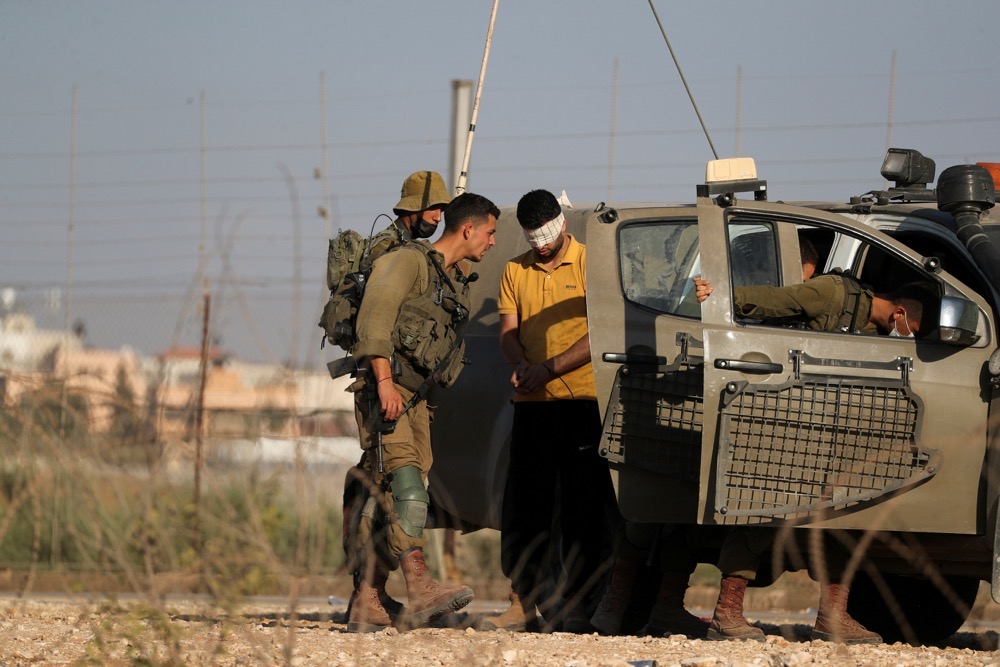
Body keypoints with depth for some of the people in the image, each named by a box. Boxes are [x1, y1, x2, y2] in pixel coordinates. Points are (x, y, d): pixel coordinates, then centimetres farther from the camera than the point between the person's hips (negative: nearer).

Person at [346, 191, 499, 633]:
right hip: (384, 392, -8)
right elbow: (375, 317, -15)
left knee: (388, 499, 3)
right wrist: (384, 380, -23)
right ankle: (420, 589, -35)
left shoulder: (456, 284, 22)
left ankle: (366, 605, 3)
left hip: (415, 398, 8)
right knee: (406, 485, -22)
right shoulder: (411, 262, -5)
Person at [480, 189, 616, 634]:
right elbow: (508, 332, 9)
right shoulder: (516, 272, 14)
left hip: (582, 399, -4)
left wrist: (550, 369, -16)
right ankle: (524, 602, 5)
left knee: (582, 507, -3)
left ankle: (575, 604, 0)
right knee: (523, 505, 2)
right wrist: (521, 367, -12)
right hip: (531, 403, 4)